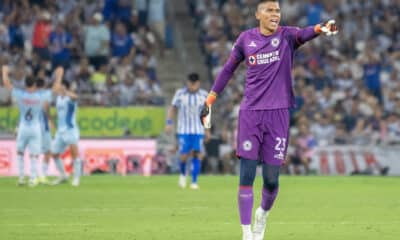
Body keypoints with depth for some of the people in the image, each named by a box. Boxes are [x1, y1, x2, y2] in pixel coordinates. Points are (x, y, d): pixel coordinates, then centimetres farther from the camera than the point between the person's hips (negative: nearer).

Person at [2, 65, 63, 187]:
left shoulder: (20, 95, -9)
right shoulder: (41, 96, -8)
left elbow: (7, 83, 2)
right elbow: (56, 87, 5)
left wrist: (5, 72, 19)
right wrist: (59, 75, 19)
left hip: (23, 128, 0)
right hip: (36, 129, 0)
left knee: (20, 152, 17)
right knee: (34, 156, 4)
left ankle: (21, 178, 13)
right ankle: (33, 179, 1)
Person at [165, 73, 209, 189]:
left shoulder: (204, 95, 1)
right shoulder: (180, 93, -4)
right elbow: (173, 108, 6)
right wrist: (169, 123, -5)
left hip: (198, 131, 1)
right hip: (183, 130, -1)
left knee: (197, 155, -9)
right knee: (184, 156, -6)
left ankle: (194, 182, -3)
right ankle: (183, 173, 24)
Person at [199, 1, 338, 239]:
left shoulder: (286, 36, 0)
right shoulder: (246, 39, 5)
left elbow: (304, 34, -22)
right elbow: (229, 69, 16)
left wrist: (321, 28, -45)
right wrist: (210, 99, 15)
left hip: (278, 113, -1)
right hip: (250, 113, 1)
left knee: (271, 179, 0)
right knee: (247, 176, -6)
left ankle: (263, 214, 32)